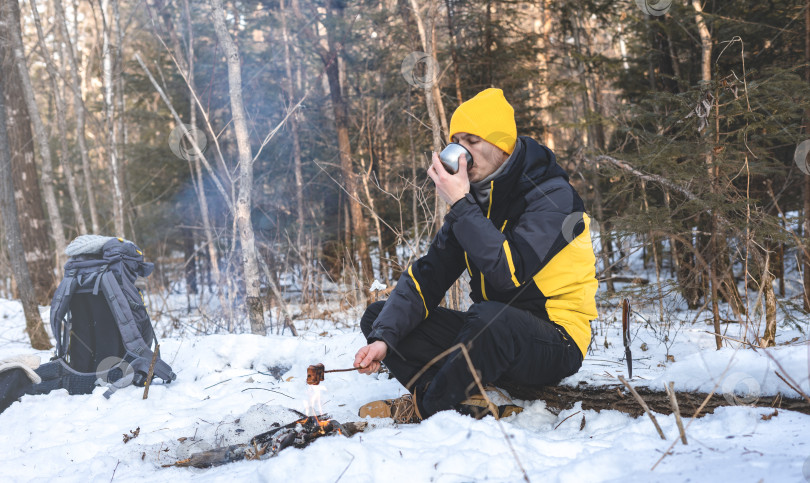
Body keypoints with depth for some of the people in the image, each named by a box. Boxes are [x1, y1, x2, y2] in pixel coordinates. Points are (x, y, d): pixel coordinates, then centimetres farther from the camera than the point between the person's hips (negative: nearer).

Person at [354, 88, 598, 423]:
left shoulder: (551, 195, -15)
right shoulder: (472, 201, 7)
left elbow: (509, 272, -31)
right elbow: (427, 276, 0)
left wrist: (460, 204, -24)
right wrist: (383, 337, -14)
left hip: (555, 344, -7)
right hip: (492, 333, 8)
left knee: (490, 318, -41)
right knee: (379, 316, -1)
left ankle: (423, 408, -16)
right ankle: (473, 399, -19)